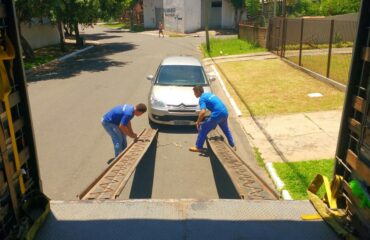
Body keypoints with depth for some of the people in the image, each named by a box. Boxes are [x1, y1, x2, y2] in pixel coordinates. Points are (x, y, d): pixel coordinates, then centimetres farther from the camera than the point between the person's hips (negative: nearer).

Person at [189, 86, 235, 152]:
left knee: (203, 128, 5)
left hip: (217, 114, -9)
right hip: (225, 112, 9)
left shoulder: (202, 99, -6)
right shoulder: (209, 94, 20)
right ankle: (232, 145, 41)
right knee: (226, 130, 29)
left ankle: (198, 147, 11)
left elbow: (203, 112, -19)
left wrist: (198, 122, -6)